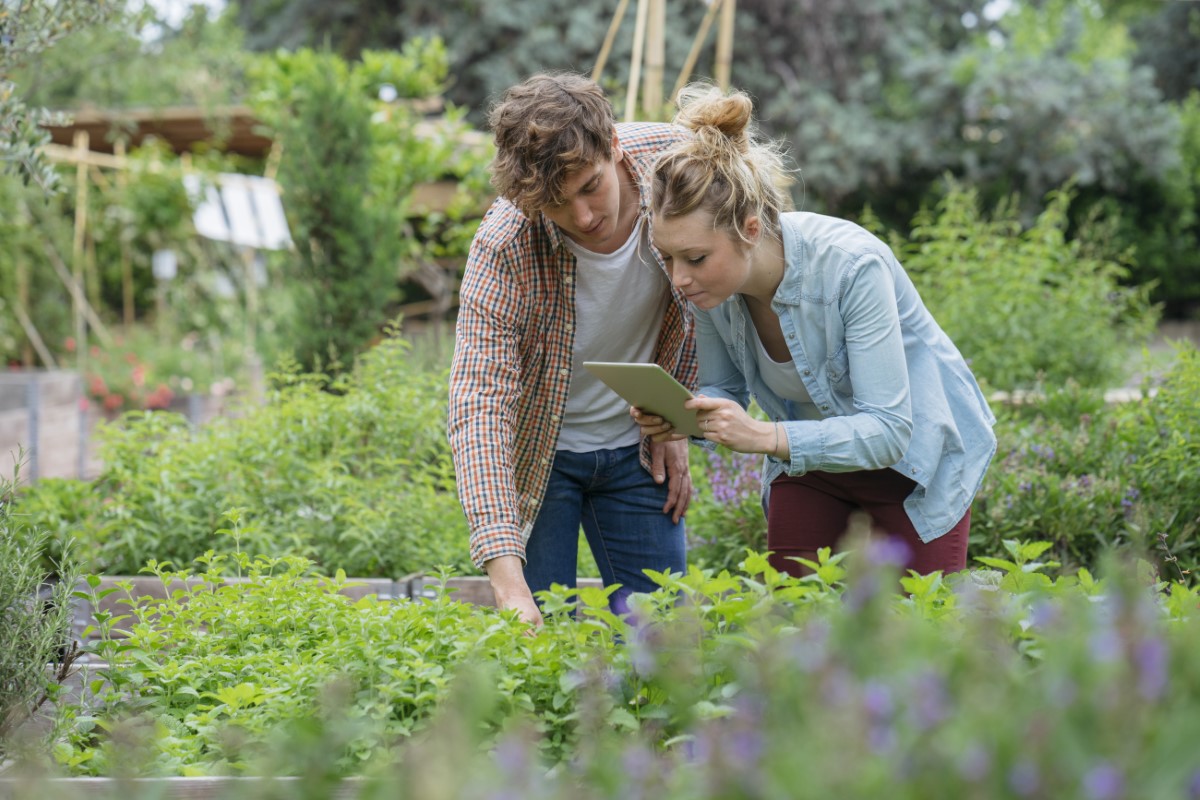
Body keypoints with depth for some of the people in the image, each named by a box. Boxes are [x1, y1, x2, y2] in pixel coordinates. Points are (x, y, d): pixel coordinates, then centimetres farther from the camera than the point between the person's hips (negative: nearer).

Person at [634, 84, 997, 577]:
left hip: (915, 454, -4)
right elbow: (725, 389, -4)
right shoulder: (711, 282, -19)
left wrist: (765, 436, -46)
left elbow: (888, 430, -34)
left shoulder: (851, 266, -34)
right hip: (810, 455, 4)